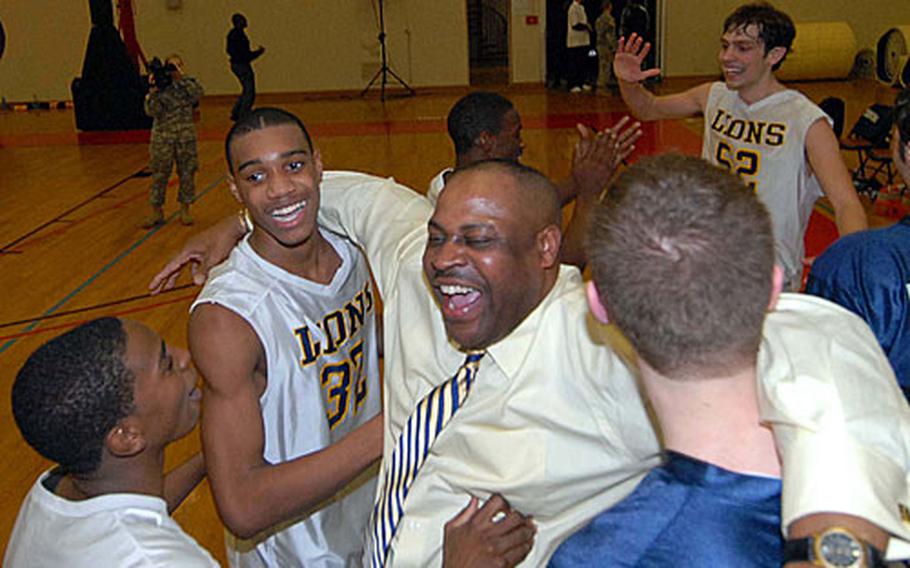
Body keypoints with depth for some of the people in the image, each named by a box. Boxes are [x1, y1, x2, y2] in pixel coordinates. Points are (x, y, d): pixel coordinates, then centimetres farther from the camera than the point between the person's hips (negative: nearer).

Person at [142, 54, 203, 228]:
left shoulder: (188, 84, 2)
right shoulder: (159, 88, -3)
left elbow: (197, 94, -19)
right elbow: (152, 112, -10)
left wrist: (181, 78, -22)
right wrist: (152, 92, -22)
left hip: (186, 137, 1)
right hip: (162, 137, -1)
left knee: (187, 173, 7)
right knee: (159, 175, 4)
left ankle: (185, 210, 21)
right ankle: (156, 212, 15)